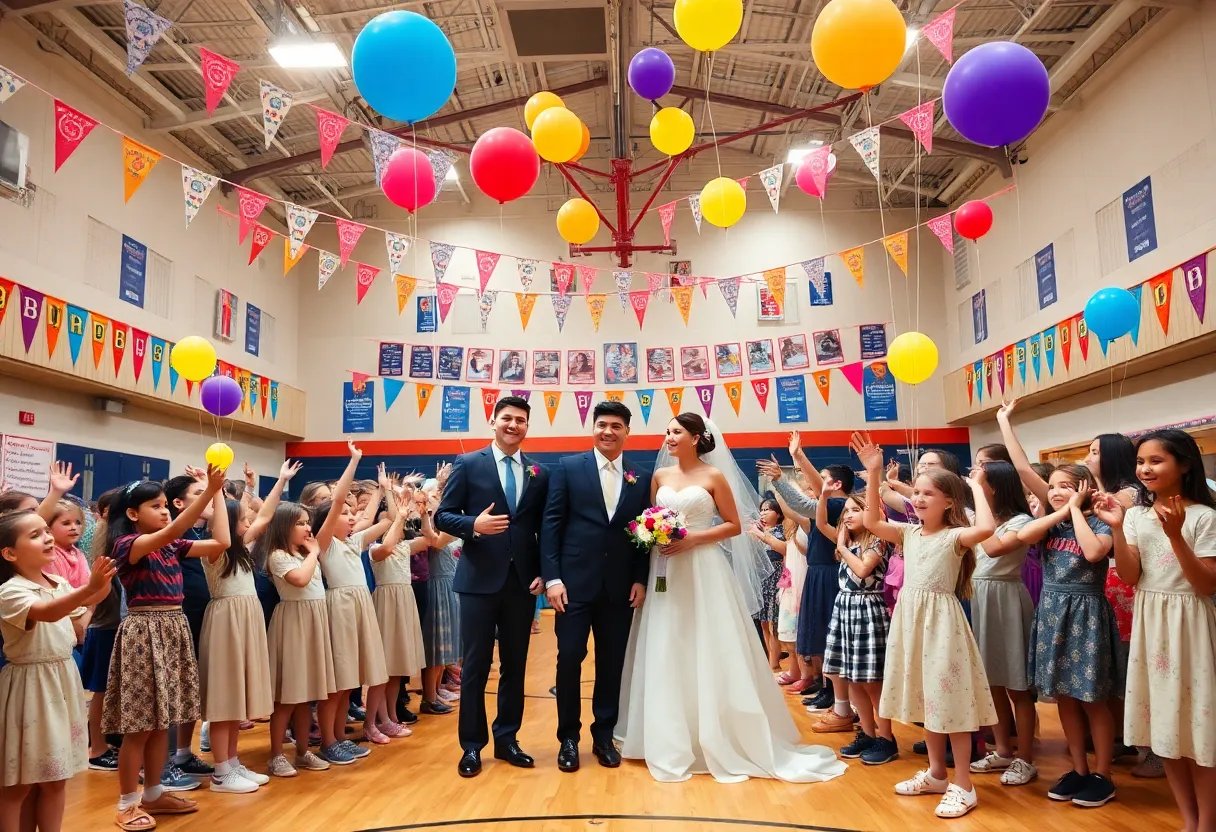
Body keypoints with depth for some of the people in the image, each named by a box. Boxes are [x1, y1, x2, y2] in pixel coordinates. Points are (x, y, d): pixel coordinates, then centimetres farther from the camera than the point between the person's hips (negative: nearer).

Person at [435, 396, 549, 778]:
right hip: (480, 580, -3)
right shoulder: (468, 464, -1)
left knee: (514, 666, 13)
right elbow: (443, 516, -2)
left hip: (522, 582, 3)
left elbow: (544, 530, 9)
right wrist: (474, 525, -21)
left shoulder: (539, 474, 7)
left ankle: (507, 739, 27)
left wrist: (543, 573, -1)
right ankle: (472, 745, 18)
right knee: (476, 666, 5)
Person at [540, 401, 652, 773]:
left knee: (612, 664, 10)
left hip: (620, 586, 3)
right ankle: (568, 738, 18)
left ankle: (603, 736, 25)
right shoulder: (568, 467, 0)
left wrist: (641, 580, 0)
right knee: (569, 660, 2)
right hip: (575, 582, -2)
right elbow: (551, 524, -3)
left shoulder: (642, 478, 8)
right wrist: (552, 578, -10)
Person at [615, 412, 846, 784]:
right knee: (666, 657, 6)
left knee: (710, 655, -1)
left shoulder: (714, 476, -3)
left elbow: (734, 525, -2)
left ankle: (718, 739, 14)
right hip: (666, 572, 4)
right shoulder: (660, 476, 9)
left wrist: (694, 538, -13)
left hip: (703, 572, -4)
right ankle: (670, 741, 18)